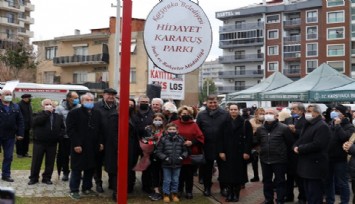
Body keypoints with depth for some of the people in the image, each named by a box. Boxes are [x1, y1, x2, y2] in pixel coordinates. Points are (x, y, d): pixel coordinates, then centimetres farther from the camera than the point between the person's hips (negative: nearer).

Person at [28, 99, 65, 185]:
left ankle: (47, 178, 19)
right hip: (39, 142, -2)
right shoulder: (38, 115, 0)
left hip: (52, 143, 2)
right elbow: (37, 121, -23)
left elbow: (62, 128, 14)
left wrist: (59, 135, -4)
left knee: (50, 162, 7)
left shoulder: (58, 116, 8)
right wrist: (47, 112, -19)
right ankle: (33, 178, 17)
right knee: (36, 161, 5)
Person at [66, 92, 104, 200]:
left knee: (90, 168, 11)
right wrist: (76, 144, -16)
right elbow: (70, 130, -11)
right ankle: (74, 190, 12)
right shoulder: (74, 113, -5)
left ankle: (87, 188, 25)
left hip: (93, 147, 5)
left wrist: (100, 142, 6)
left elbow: (100, 129, 14)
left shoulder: (97, 113, 12)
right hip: (79, 146, -5)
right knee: (77, 169, 1)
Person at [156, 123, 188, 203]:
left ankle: (174, 194, 27)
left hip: (177, 164, 2)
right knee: (167, 180, 6)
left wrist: (182, 157, -8)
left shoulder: (181, 139, 1)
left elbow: (185, 151, 8)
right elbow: (158, 152, -4)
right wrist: (165, 158, -15)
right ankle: (166, 194, 20)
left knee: (175, 180, 12)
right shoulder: (163, 140, -6)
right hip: (166, 164, -2)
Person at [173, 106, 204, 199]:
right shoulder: (174, 124, 3)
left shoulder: (194, 125, 1)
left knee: (189, 174, 6)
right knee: (179, 173, 5)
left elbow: (200, 138, -1)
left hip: (191, 154, 0)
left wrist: (192, 142, -14)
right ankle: (179, 190, 21)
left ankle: (189, 191, 18)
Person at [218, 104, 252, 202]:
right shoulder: (225, 123, 6)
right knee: (228, 173, 2)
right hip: (228, 153, 2)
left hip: (240, 153, -2)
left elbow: (248, 138, -5)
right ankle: (230, 193, 13)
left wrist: (247, 152, -12)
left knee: (238, 173, 4)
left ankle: (236, 194, 14)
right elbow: (221, 138, 3)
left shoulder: (245, 123, 0)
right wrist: (221, 151, -6)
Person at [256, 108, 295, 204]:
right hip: (265, 160, 5)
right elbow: (257, 141, 19)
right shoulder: (260, 129, 5)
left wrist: (283, 152, 4)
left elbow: (291, 143, -3)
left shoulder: (284, 128, -10)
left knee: (280, 182, 5)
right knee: (267, 181, 15)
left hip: (279, 160, -5)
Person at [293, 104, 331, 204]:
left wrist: (300, 149, -17)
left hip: (315, 165, -10)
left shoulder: (322, 126, -15)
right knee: (308, 191, 18)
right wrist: (295, 146, -2)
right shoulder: (308, 125, 17)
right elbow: (301, 139, 21)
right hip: (306, 164, 10)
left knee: (314, 194, -3)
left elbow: (316, 145, -25)